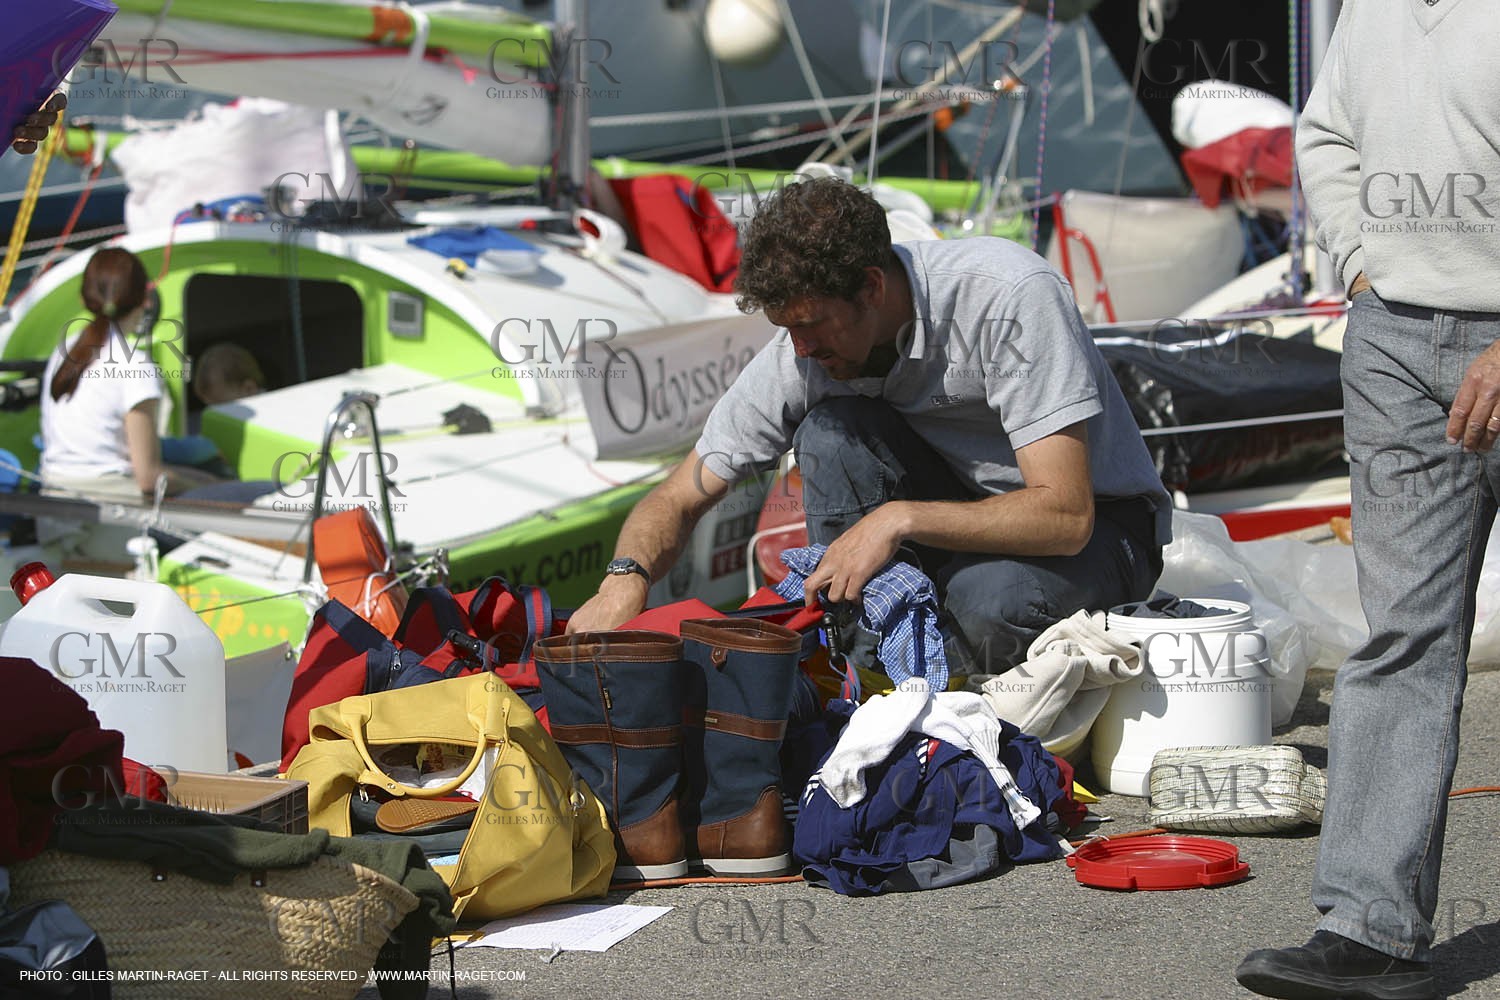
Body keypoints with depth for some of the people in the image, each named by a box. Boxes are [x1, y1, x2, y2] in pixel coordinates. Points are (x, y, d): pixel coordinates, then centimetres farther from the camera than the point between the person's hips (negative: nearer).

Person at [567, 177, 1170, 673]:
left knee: (990, 601, -38)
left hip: (1098, 521, -5)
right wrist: (625, 580, -30)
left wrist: (899, 518, -37)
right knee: (832, 428, -23)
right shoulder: (804, 346, -13)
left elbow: (1065, 514, -33)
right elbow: (677, 500, -8)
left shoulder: (1011, 296, -29)